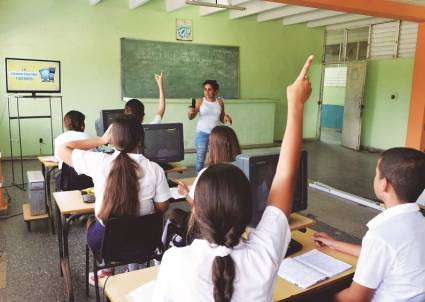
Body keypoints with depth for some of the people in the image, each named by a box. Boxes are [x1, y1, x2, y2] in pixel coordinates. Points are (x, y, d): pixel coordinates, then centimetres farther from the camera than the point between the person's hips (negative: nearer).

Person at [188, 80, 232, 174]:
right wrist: (190, 112, -31)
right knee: (200, 159, 2)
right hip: (202, 133, -2)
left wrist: (226, 117, -9)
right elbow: (191, 117, -9)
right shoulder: (199, 101, -3)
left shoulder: (220, 102, 4)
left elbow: (222, 119, 13)